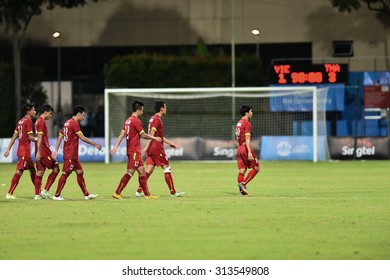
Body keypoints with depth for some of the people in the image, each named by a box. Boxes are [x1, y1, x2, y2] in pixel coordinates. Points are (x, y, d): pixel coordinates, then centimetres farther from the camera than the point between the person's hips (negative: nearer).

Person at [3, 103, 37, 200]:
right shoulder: (28, 121, -11)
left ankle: (37, 193, 21)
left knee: (32, 170, 15)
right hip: (25, 150, -10)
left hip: (21, 149, 10)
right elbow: (30, 137, -16)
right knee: (19, 171, -11)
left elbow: (14, 137, 14)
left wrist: (8, 149, 13)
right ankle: (9, 193, -14)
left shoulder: (21, 121, 16)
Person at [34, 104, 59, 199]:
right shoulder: (42, 122, -13)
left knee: (40, 171, 7)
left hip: (40, 151, 10)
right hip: (44, 151, -10)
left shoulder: (38, 121, 17)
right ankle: (45, 190, -6)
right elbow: (39, 138, -19)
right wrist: (38, 152, -23)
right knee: (56, 168, -3)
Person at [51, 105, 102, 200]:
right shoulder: (74, 123, -13)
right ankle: (57, 195, -3)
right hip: (71, 154, -10)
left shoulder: (67, 123, 15)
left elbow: (60, 136, 15)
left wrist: (56, 150, 14)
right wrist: (95, 144, -9)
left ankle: (86, 194, 14)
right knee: (65, 173, -6)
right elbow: (82, 138, -15)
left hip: (73, 155, 10)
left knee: (80, 172, 11)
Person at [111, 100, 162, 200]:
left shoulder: (128, 120, 13)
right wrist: (154, 138, 2)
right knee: (130, 172, -10)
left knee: (142, 171, 10)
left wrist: (116, 146, 7)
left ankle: (147, 194, 13)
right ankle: (117, 193, -12)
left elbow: (122, 134, 10)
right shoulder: (136, 121, -13)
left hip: (135, 151, 10)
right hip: (134, 151, -10)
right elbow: (143, 135, -11)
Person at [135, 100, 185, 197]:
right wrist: (146, 148, -25)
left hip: (151, 149, 9)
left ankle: (139, 191, -1)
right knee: (167, 168, -1)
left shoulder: (153, 118, 18)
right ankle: (173, 192, 3)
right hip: (157, 148, -9)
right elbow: (151, 134, -21)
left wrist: (169, 143, 29)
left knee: (149, 170, 5)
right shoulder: (157, 120, -13)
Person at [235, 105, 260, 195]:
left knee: (242, 170, 7)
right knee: (256, 168, 0)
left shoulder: (238, 123, 15)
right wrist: (249, 152, -23)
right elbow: (247, 139, -19)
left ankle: (241, 189, 1)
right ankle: (243, 183, -9)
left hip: (239, 148, 8)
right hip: (246, 148, -8)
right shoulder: (247, 124, -12)